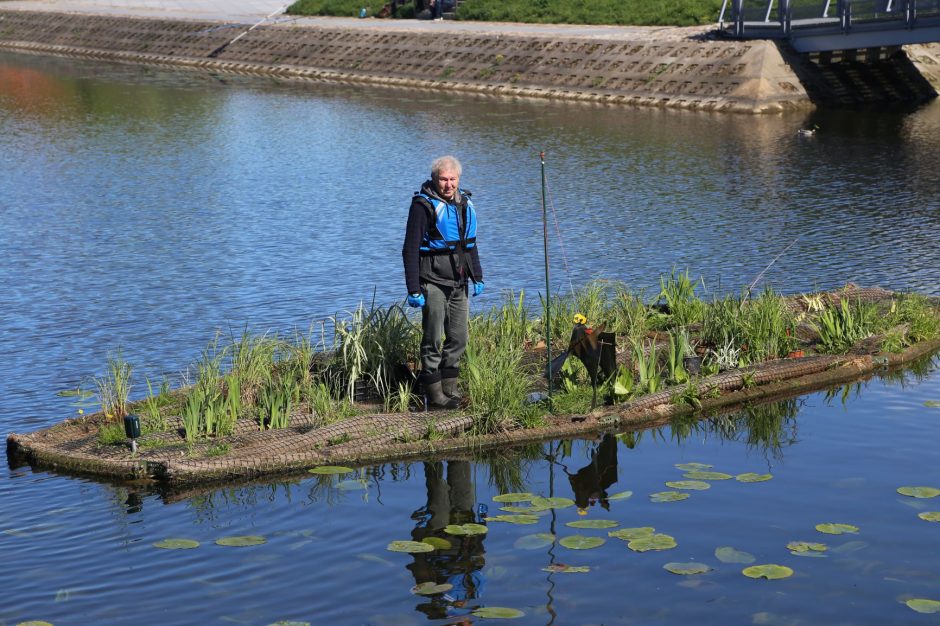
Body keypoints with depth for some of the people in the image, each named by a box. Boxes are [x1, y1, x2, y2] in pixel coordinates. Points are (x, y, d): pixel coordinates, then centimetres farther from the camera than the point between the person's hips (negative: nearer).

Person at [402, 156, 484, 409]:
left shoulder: (464, 203, 11)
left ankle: (450, 388, 22)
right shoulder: (423, 205, -12)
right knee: (433, 340, -3)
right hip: (434, 283, -7)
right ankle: (434, 393, 4)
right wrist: (414, 290, -17)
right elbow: (410, 250, -13)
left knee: (459, 338, 11)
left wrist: (477, 277, 20)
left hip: (459, 283, 7)